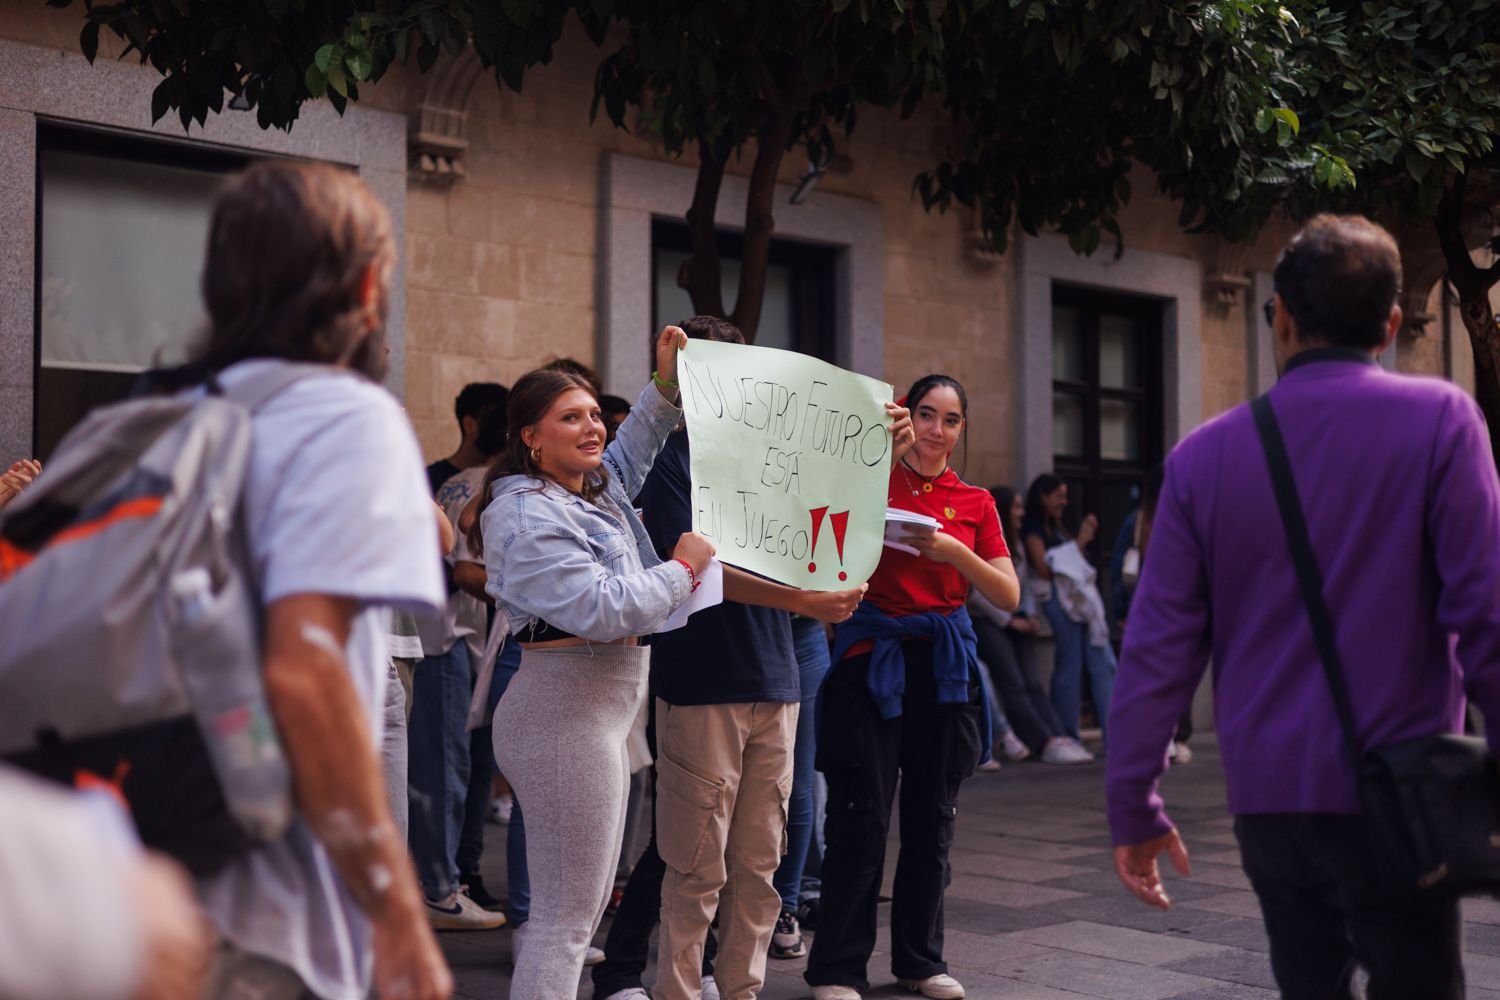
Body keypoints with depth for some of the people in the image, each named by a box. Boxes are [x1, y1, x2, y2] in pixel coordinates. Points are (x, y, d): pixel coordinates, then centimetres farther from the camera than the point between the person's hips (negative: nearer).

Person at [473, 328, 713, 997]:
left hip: (601, 710, 11)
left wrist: (666, 384, 21)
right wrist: (683, 569, -11)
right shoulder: (527, 516, -16)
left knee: (584, 906, 16)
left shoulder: (594, 488, 14)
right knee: (565, 917, -9)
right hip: (567, 712, -11)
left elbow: (628, 454, 35)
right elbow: (599, 607, -24)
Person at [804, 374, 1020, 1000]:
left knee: (931, 823, 9)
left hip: (942, 663, 4)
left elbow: (1009, 596, 5)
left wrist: (956, 552, -13)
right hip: (872, 658, -3)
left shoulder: (974, 503, 10)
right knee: (860, 822, -4)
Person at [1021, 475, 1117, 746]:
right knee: (1070, 669, -8)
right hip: (1061, 600, -8)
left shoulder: (1055, 528, 23)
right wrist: (1078, 543, -9)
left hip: (1082, 599, 9)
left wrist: (1085, 537, 11)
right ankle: (1067, 738, -2)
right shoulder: (1032, 528, -3)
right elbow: (1044, 568, -13)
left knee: (1104, 666, 1)